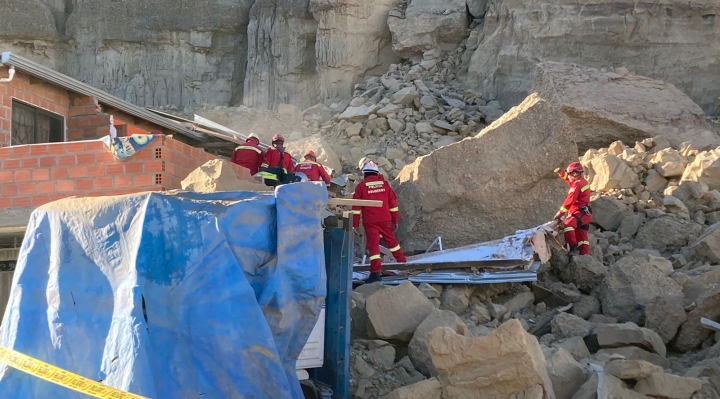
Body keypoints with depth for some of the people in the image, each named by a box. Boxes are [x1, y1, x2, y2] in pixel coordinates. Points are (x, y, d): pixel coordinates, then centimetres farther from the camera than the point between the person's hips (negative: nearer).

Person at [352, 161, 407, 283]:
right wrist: (395, 220, 12)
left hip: (370, 222, -3)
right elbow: (393, 203, 6)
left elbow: (356, 207, -4)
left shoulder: (361, 186, -3)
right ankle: (403, 262, 32)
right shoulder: (384, 183, 6)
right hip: (385, 220, 3)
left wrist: (355, 225, 0)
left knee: (373, 245, -3)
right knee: (392, 240, 20)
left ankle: (375, 272, -11)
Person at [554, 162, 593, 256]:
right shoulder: (582, 181, 14)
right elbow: (568, 179, 33)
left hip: (580, 213, -11)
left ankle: (573, 249, -36)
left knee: (568, 224, -32)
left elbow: (569, 201, -19)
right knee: (581, 237, 16)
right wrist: (561, 173, 17)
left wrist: (560, 212, -14)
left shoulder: (577, 184, -16)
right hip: (585, 213, 11)